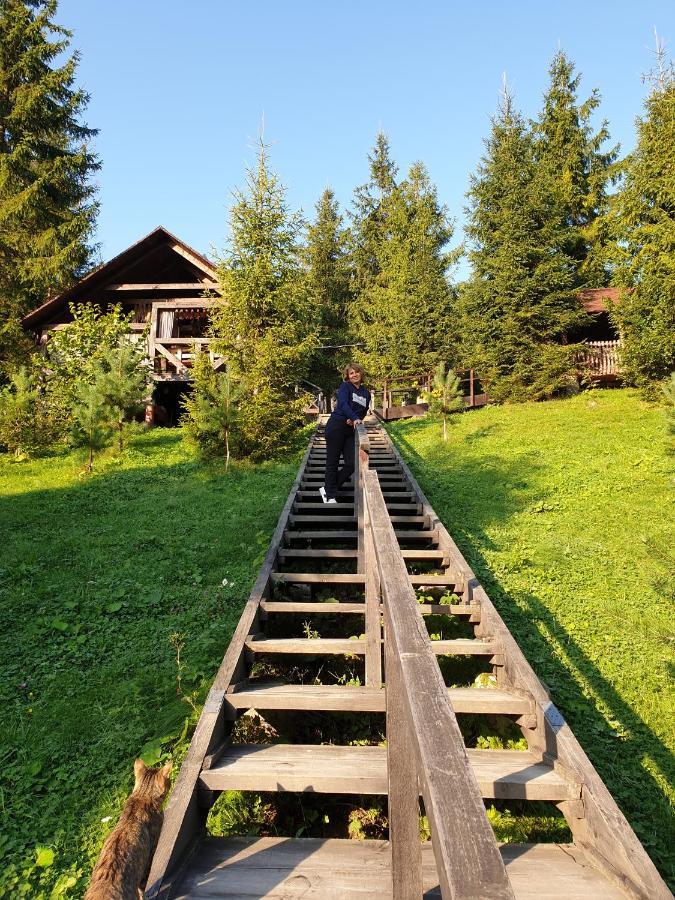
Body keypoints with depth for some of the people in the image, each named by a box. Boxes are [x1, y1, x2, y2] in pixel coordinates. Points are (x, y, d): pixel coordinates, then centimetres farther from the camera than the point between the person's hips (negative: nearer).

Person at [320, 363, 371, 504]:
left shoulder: (366, 393, 15)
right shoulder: (345, 386, -1)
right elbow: (343, 403, -18)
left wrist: (354, 421, -3)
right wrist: (355, 418, -32)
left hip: (351, 430, 6)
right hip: (336, 427, -6)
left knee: (351, 464, 0)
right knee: (332, 462, -1)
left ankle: (327, 488, 16)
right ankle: (330, 496, 11)